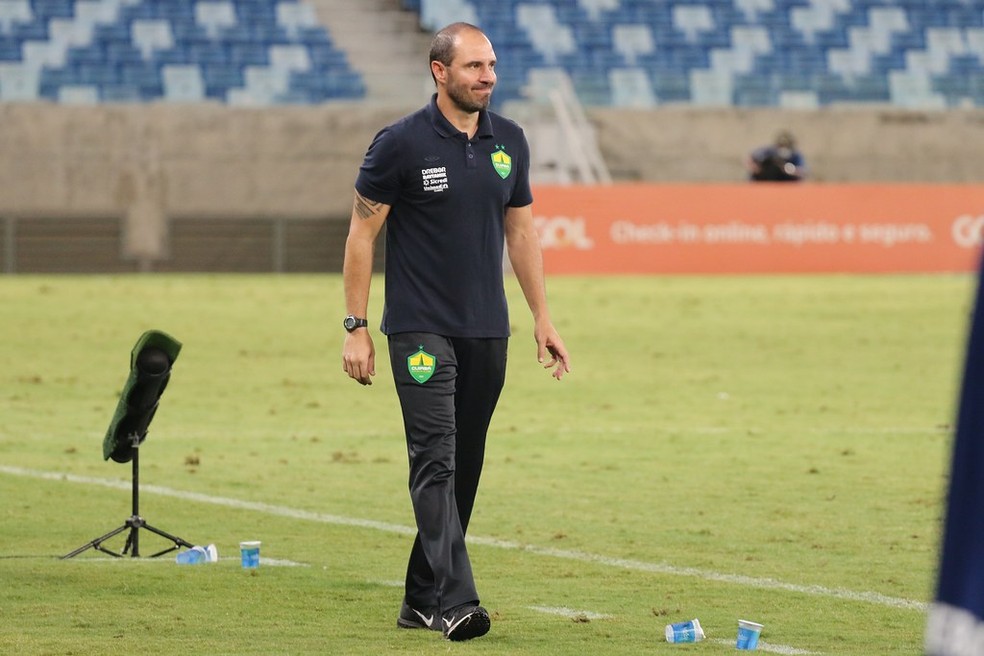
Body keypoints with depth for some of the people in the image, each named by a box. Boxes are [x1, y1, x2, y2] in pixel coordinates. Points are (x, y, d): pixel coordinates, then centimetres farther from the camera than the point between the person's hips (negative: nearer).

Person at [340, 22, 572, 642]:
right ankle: (455, 601, -21)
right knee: (436, 462, -14)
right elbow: (362, 233, -4)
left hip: (487, 333, 6)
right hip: (420, 330, -6)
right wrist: (357, 327, -7)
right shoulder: (401, 143, -8)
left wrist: (543, 317, 12)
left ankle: (422, 598, 18)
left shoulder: (509, 142, 7)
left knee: (464, 467, 8)